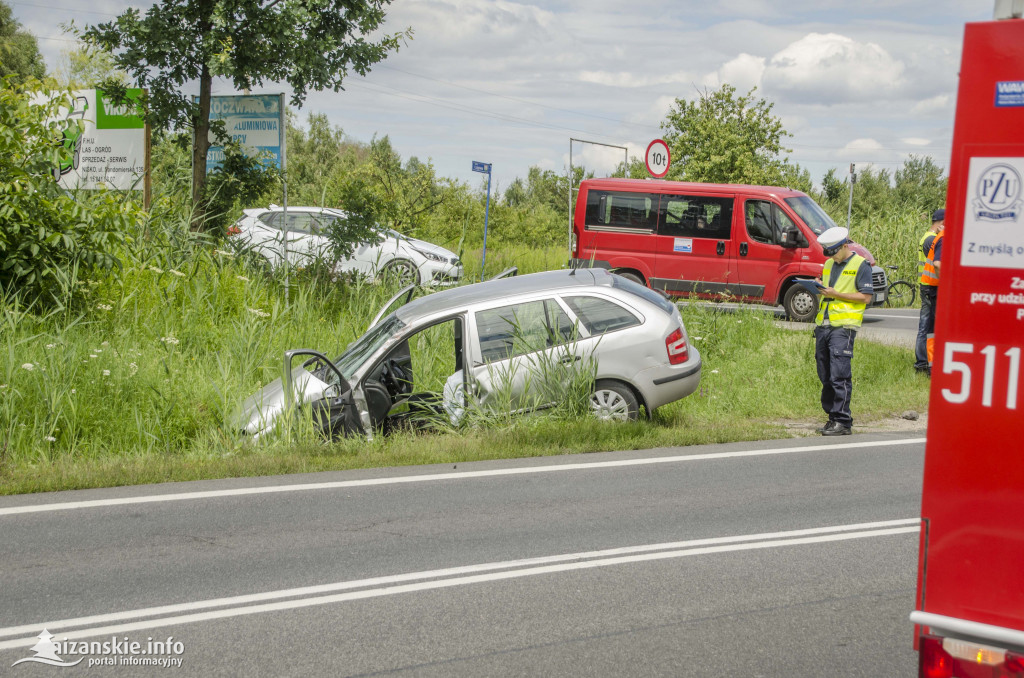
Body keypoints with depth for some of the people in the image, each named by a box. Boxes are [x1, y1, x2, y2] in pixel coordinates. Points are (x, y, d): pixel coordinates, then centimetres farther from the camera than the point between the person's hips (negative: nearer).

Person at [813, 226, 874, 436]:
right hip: (823, 325, 7)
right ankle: (832, 417, 16)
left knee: (839, 376, -11)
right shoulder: (829, 264, 20)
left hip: (843, 326, -7)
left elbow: (866, 296, -7)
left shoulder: (861, 265, -2)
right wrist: (820, 287, 3)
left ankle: (843, 422, -8)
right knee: (825, 377, 8)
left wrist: (836, 294, -13)